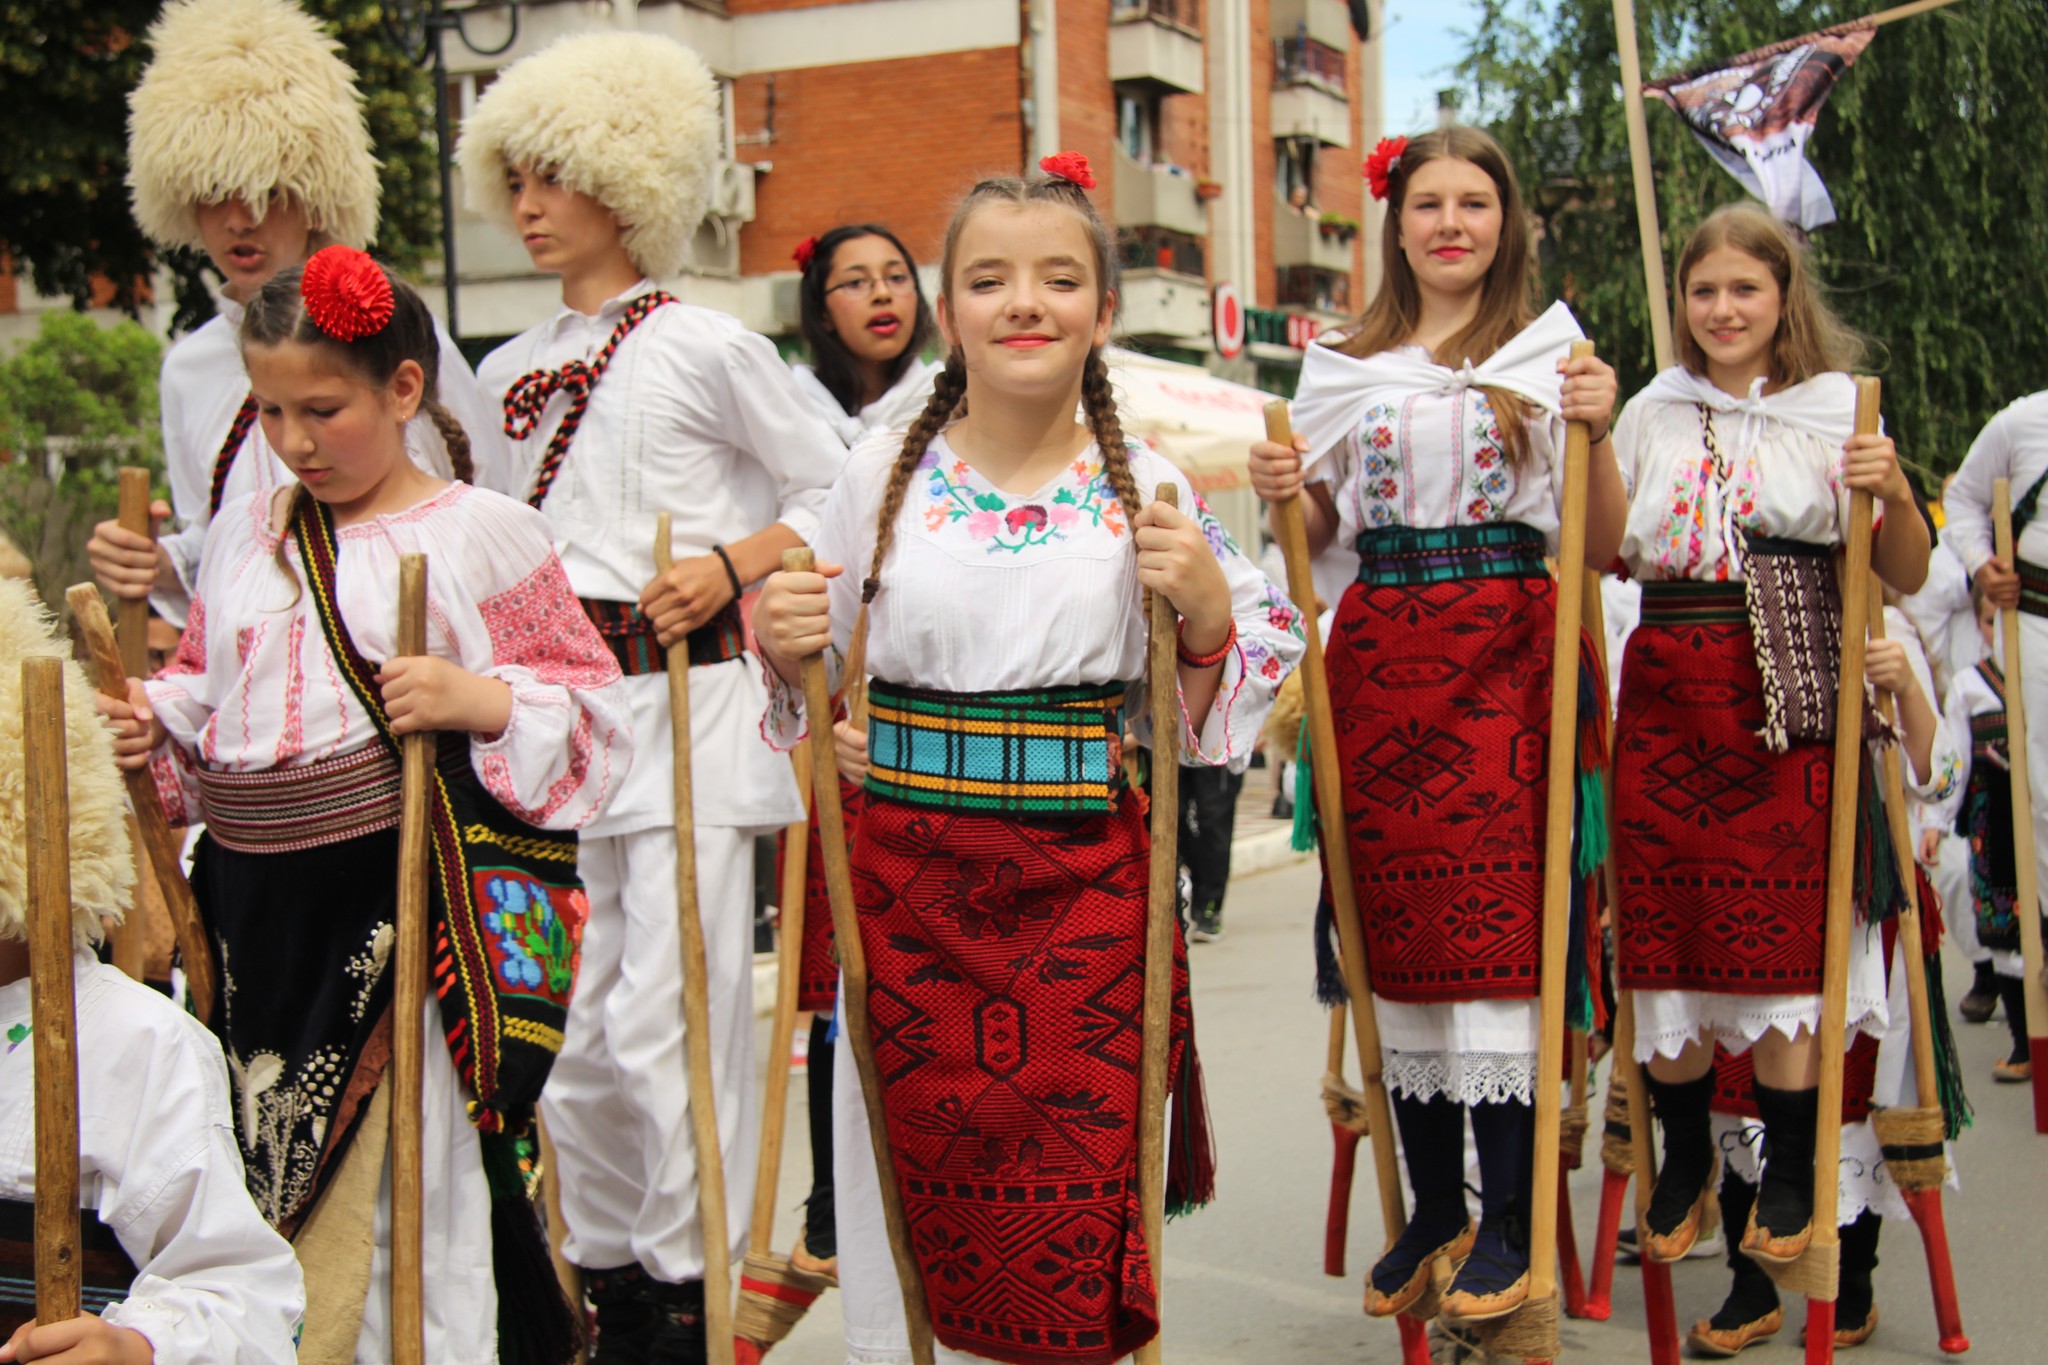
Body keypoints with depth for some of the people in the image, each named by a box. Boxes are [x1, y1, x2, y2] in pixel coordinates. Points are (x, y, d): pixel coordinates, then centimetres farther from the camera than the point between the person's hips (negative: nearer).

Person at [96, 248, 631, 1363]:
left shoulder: (479, 535, -4)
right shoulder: (245, 534, 12)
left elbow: (594, 709, -4)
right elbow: (200, 687, 22)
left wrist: (481, 700, -21)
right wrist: (152, 728, 2)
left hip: (403, 896, -5)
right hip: (254, 896, 5)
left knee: (404, 1182, -1)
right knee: (271, 1190, 13)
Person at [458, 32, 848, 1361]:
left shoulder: (708, 346, -1)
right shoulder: (510, 370, 16)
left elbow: (839, 494, 1)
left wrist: (729, 565, -12)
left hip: (686, 709, -6)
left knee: (668, 1019, -8)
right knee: (565, 1022, 8)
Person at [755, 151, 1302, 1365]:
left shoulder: (1148, 490, 0)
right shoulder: (886, 472, 2)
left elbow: (1205, 720, 6)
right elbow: (823, 675, 13)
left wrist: (1208, 607, -12)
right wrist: (784, 646, -8)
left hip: (1085, 887, -1)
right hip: (908, 877, 1)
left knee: (1074, 1196, 2)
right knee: (923, 1180, 7)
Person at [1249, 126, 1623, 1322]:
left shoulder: (1549, 352, 4)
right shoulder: (1346, 362, 12)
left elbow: (1602, 549, 0)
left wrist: (1598, 434, -16)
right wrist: (1289, 495, -2)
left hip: (1505, 653, -3)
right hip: (1380, 652, 3)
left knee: (1497, 923, -7)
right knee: (1397, 925, 5)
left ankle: (1511, 1222, 4)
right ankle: (1433, 1210, 18)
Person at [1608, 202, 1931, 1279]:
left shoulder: (1837, 412, 4)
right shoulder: (1653, 414, 13)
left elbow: (1906, 578, 2)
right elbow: (1607, 552, 13)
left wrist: (1893, 494, -17)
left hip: (1789, 702, -3)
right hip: (1667, 694, 3)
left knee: (1783, 927, -3)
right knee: (1664, 931, 3)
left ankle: (1790, 1171, 10)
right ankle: (1684, 1158, 20)